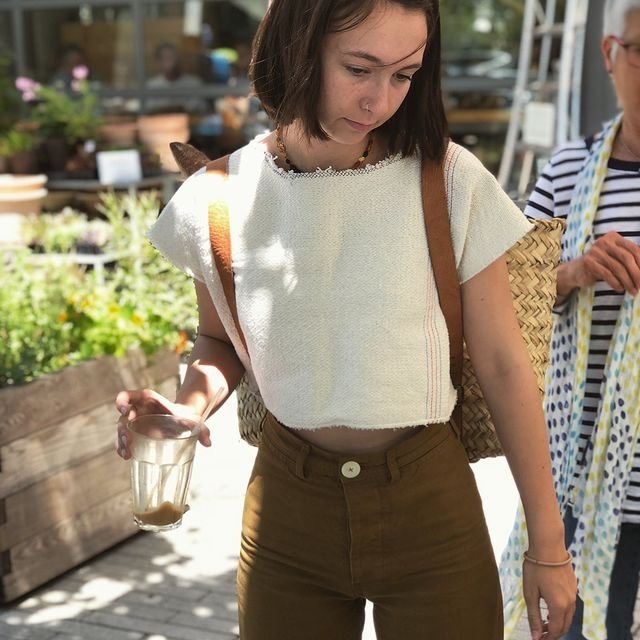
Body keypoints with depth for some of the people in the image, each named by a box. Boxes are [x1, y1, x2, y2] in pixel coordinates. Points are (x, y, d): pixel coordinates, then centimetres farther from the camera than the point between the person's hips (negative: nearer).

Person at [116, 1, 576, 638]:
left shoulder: (449, 183, -13)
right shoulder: (218, 201, -8)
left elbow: (503, 367, -5)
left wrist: (547, 544, -1)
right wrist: (188, 406, -12)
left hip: (429, 505, -1)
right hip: (285, 510, 2)